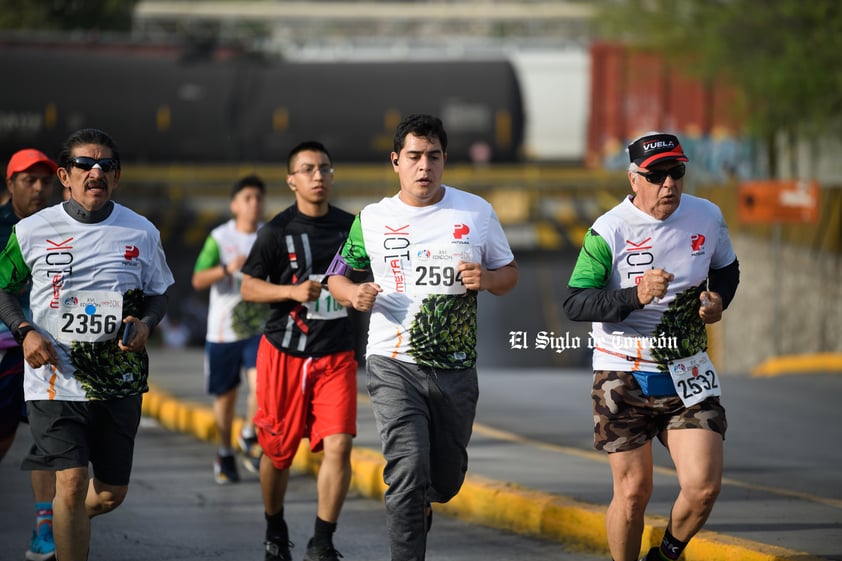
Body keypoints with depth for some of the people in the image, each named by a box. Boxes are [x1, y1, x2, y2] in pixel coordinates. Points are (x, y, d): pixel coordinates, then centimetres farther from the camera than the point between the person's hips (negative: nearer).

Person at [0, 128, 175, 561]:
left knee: (112, 492, 10)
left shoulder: (141, 233, 2)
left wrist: (145, 324, -8)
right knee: (72, 481, -17)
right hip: (56, 377, -3)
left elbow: (158, 295, 14)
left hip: (119, 381, 3)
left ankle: (65, 526, 43)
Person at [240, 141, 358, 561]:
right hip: (284, 352, -2)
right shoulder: (277, 231, -5)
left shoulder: (349, 226, 6)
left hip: (336, 353, 2)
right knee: (278, 450, 8)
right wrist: (293, 292, -19)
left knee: (338, 445, -13)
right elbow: (248, 288, -6)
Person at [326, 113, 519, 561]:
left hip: (456, 370, 2)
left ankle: (418, 507, 51)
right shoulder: (373, 219, 4)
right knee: (408, 472, -19)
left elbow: (509, 273, 12)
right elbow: (337, 276, 14)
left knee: (446, 481, 16)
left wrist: (487, 279, -11)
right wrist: (353, 294, -10)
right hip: (395, 367, -2)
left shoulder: (476, 212, 5)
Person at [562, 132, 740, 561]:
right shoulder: (609, 231, -12)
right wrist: (635, 296, -30)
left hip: (688, 372, 3)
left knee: (703, 488, -9)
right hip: (624, 376, -3)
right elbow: (574, 304, -16)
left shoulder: (707, 217, 0)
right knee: (633, 492, 0)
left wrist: (718, 298, -3)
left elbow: (726, 268, 20)